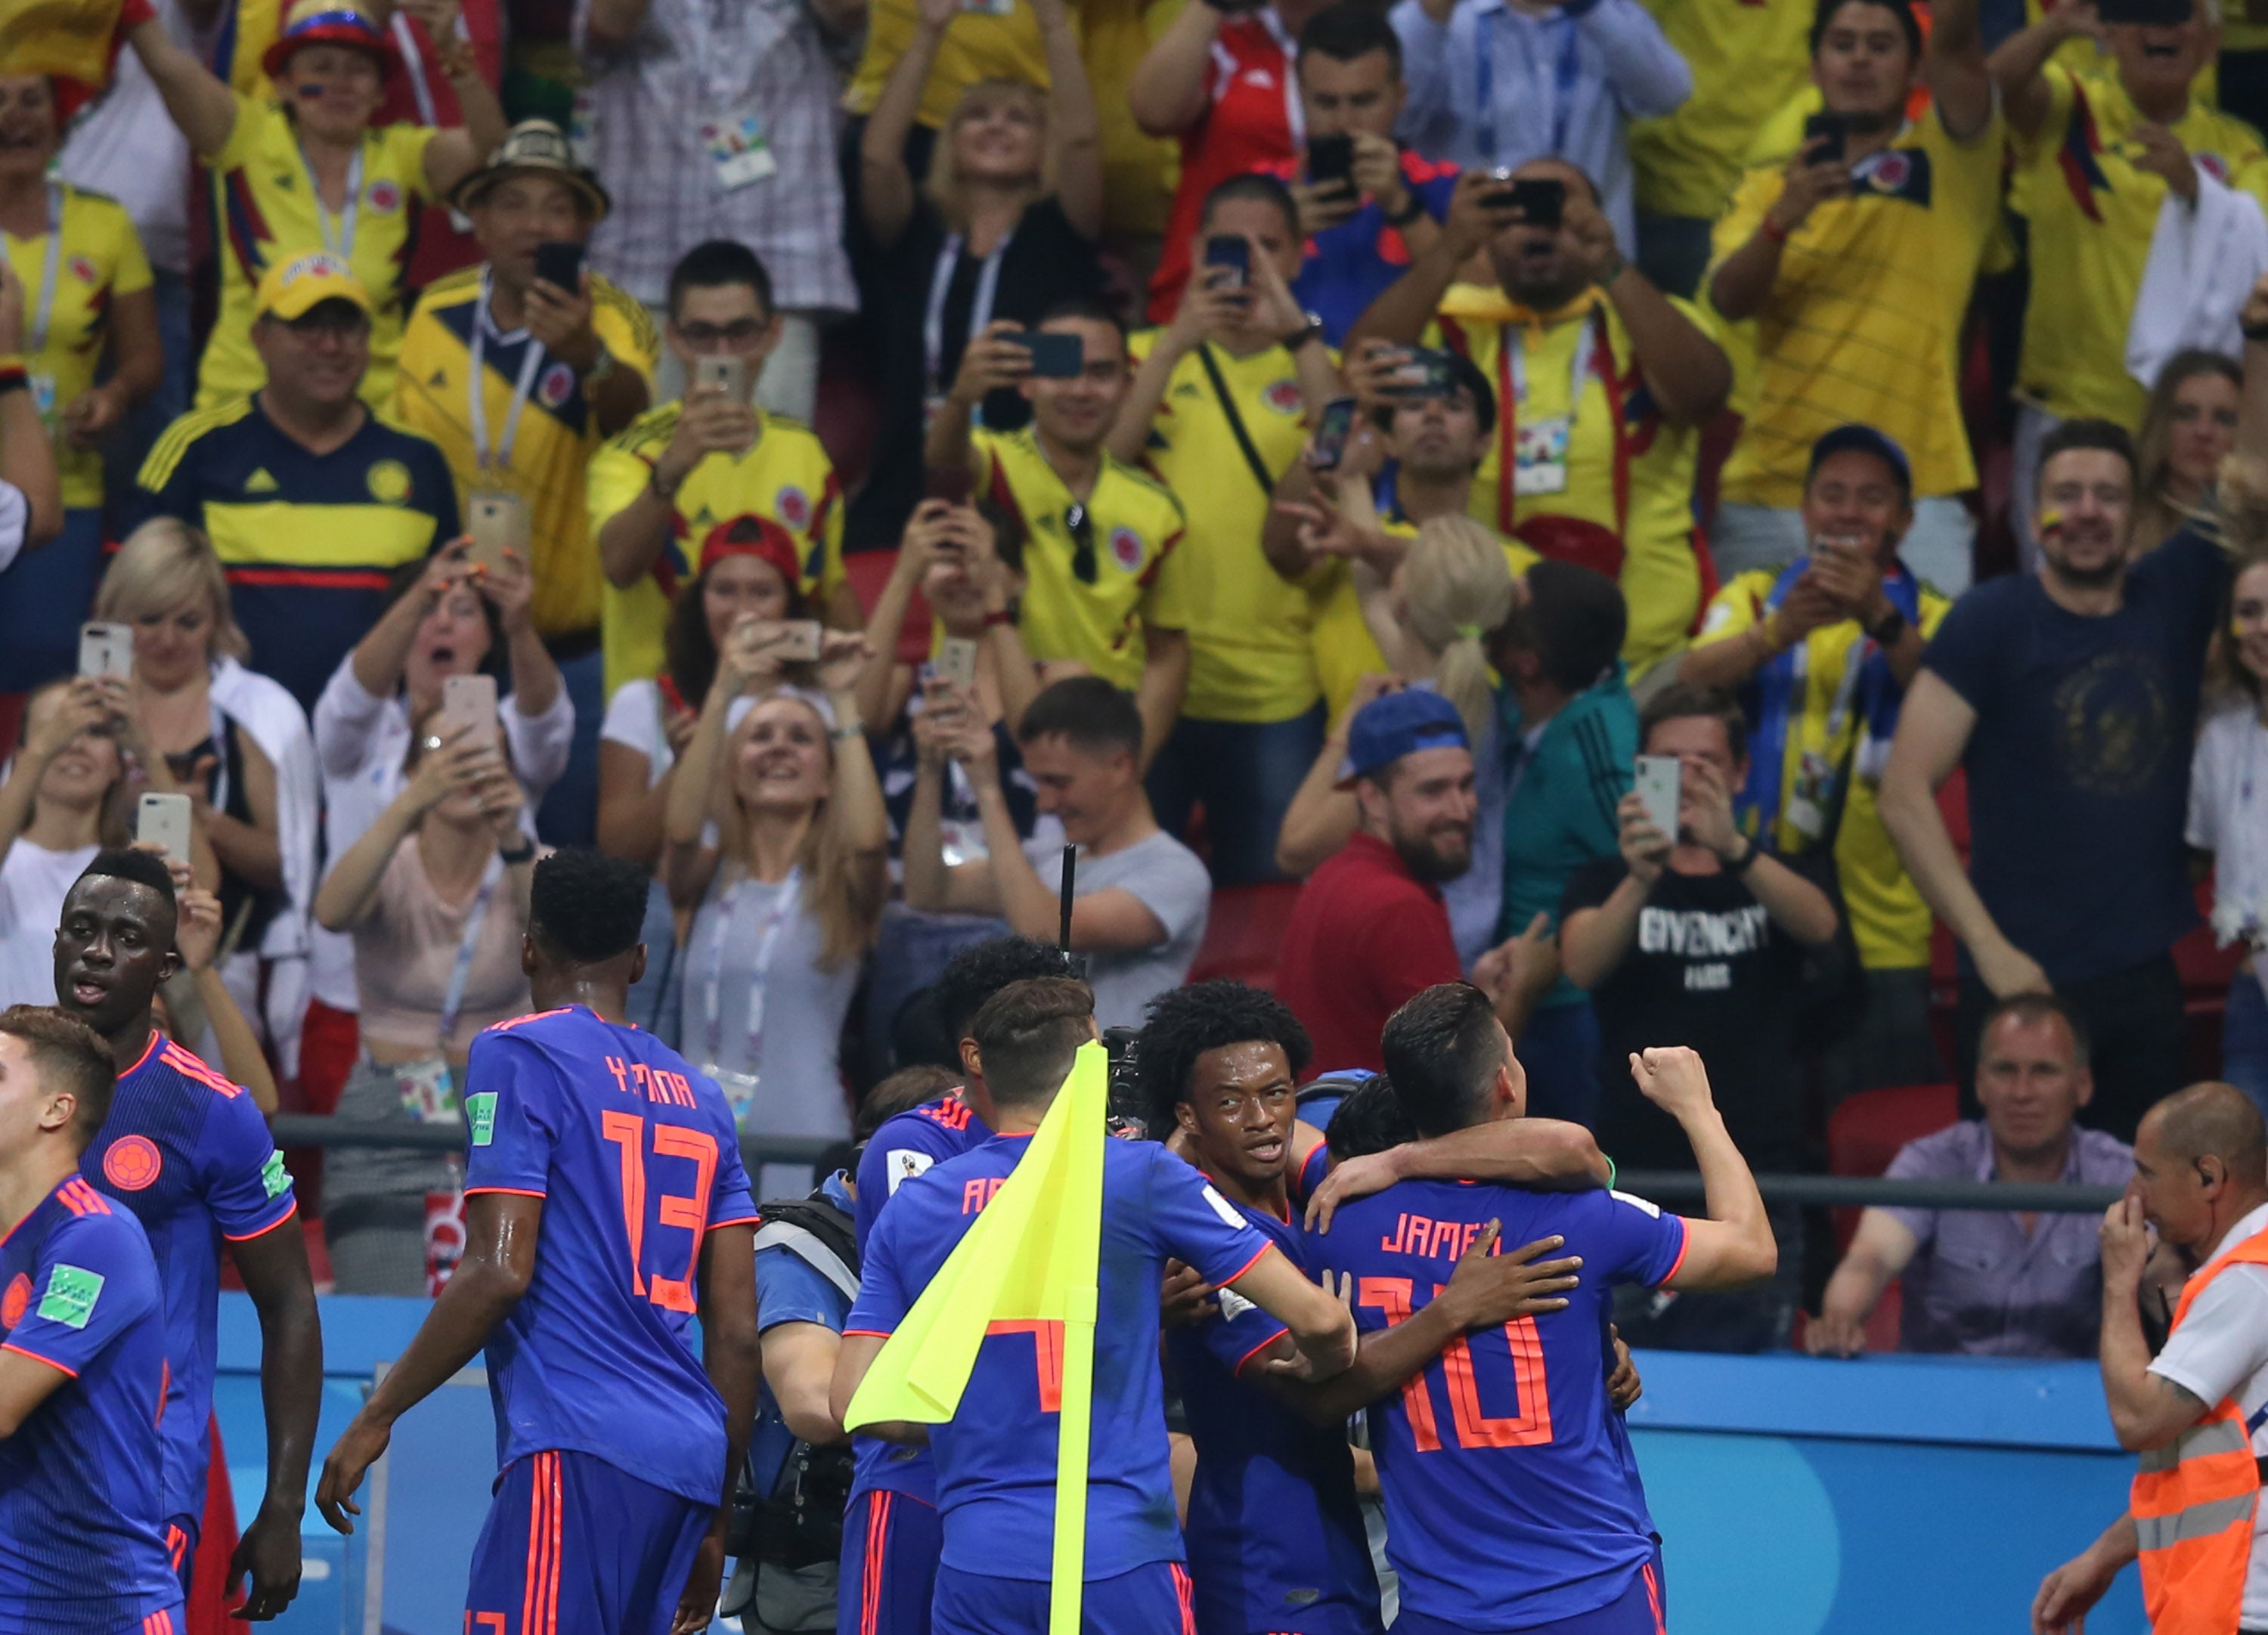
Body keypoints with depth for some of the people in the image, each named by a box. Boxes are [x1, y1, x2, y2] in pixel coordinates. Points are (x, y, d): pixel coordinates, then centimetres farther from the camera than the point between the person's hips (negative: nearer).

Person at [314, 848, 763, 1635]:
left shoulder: (518, 1054, -1)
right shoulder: (696, 1092, 20)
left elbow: (499, 1272, -11)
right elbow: (738, 1331, 17)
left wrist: (377, 1417, -5)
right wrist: (713, 1523, 24)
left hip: (579, 1450, -8)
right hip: (685, 1454, 8)